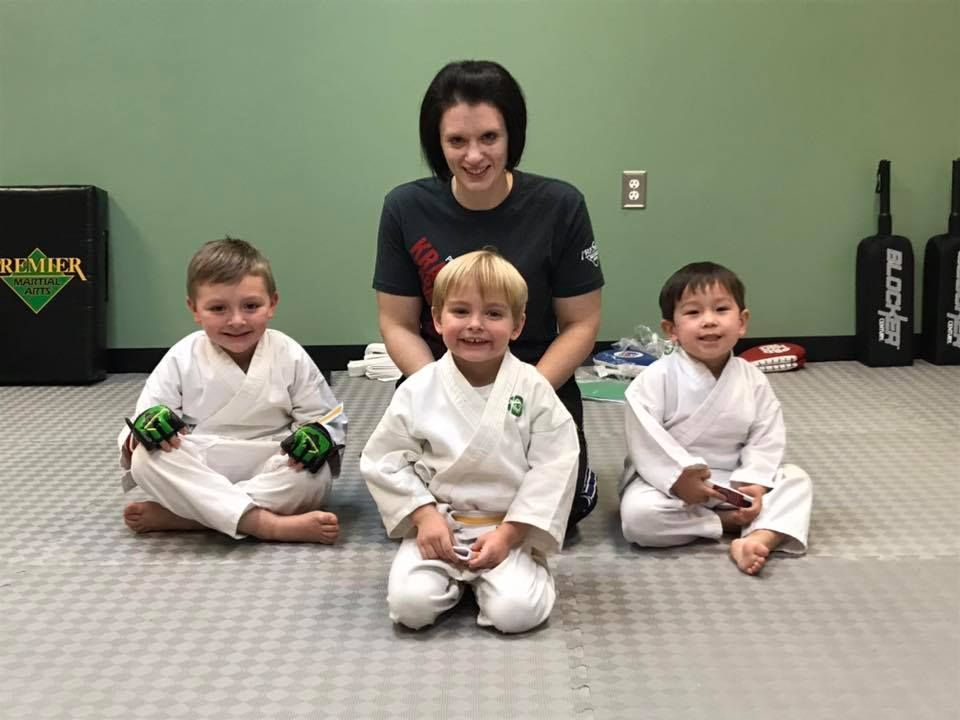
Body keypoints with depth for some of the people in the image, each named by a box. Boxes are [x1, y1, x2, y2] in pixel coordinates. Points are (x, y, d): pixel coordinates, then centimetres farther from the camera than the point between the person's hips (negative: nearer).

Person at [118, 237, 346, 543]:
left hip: (272, 476, 0)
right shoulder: (182, 359, -3)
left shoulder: (290, 357, -4)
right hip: (198, 475, 0)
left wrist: (319, 437, -22)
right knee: (147, 459, -28)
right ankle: (268, 524, -36)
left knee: (312, 476, -32)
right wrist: (144, 428, -27)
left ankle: (175, 517, -28)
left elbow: (327, 418, 2)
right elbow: (142, 417, -2)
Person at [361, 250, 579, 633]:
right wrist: (424, 515, -11)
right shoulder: (418, 390, -5)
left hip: (510, 527, -1)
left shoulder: (533, 389, -8)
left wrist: (509, 533, -14)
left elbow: (554, 469, -8)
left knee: (515, 612, -23)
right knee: (410, 604, -20)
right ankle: (455, 578, 12)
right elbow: (384, 461, 1)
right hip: (438, 524, 1)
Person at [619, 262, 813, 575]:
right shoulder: (656, 379, -14)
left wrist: (754, 485, -17)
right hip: (668, 480, -4)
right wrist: (679, 477, -27)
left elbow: (766, 440, -2)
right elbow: (644, 441, -18)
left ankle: (758, 539, -35)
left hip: (732, 483, 4)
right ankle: (728, 522, -19)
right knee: (638, 514, -33)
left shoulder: (753, 380, -2)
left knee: (796, 481, -12)